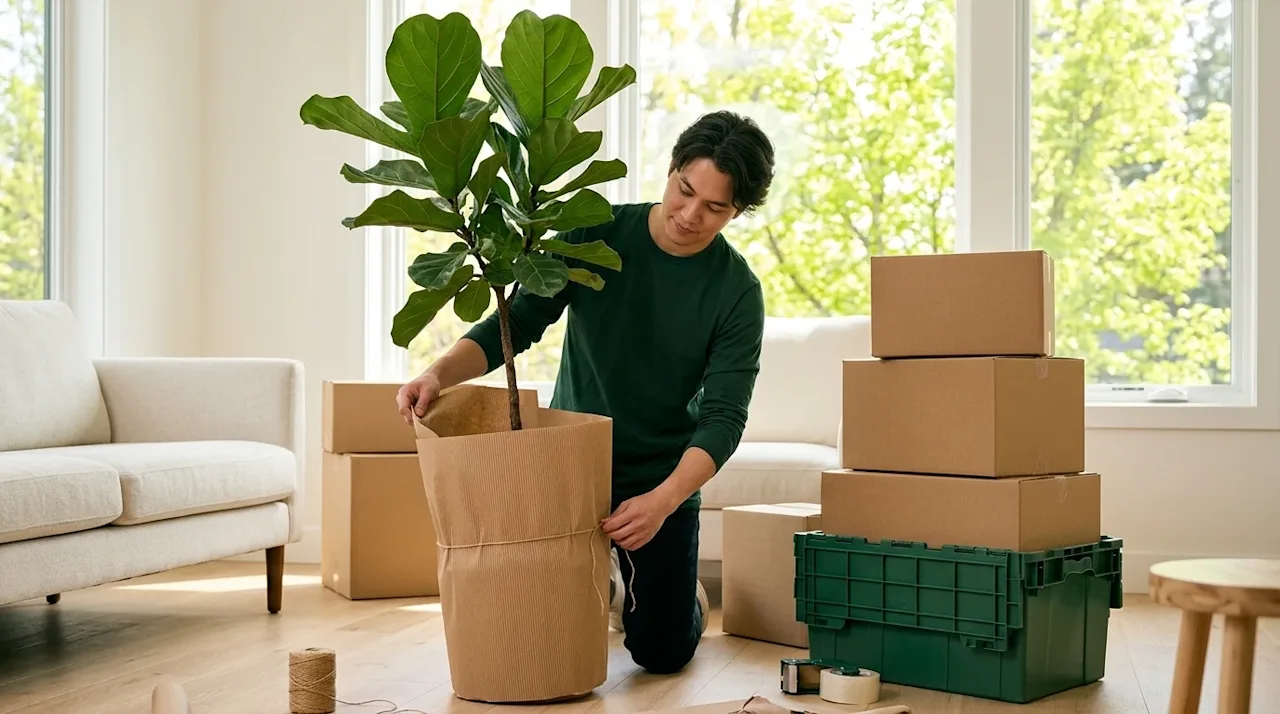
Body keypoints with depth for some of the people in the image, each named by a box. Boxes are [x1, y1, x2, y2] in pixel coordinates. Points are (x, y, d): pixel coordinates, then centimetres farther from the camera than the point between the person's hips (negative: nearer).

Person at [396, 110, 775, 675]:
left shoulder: (737, 293, -14)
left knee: (662, 652, -1)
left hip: (663, 480, -1)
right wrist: (441, 372, -31)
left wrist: (662, 501, -35)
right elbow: (518, 323, -12)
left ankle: (686, 593, 35)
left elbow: (723, 417, -19)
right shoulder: (596, 236, -11)